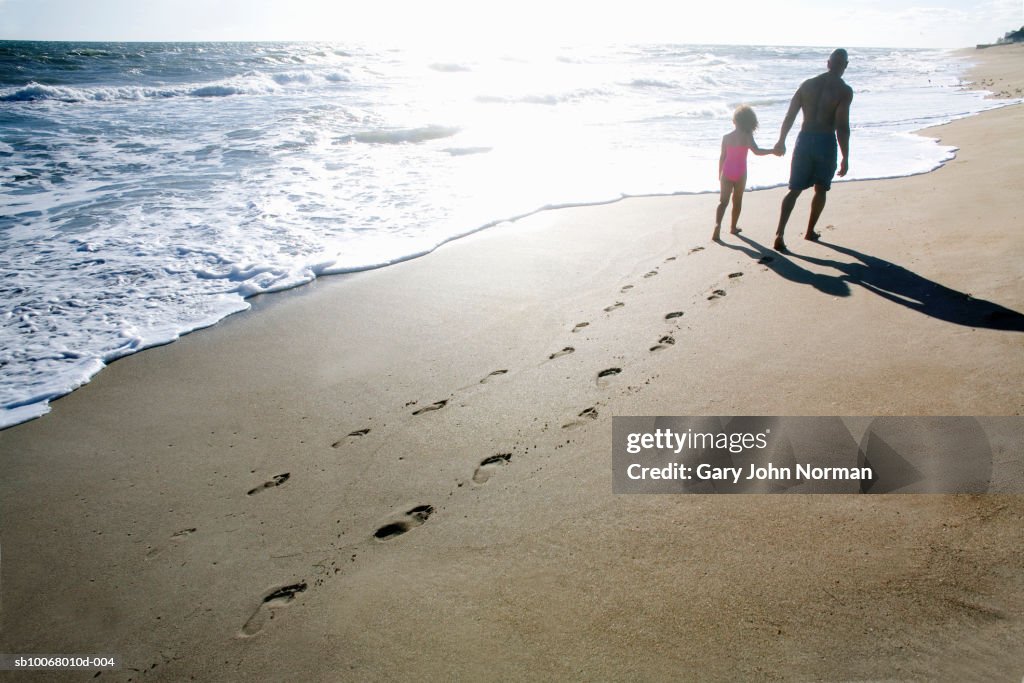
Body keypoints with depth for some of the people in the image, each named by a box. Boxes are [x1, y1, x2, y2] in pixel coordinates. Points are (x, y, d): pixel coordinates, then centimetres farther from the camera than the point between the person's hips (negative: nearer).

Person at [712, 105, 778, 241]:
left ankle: (718, 224, -20)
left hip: (727, 171, 1)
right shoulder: (747, 136, -8)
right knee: (737, 201, 14)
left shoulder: (726, 137, 0)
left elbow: (722, 157, 4)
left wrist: (720, 174, 13)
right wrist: (772, 151, -11)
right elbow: (756, 151, -20)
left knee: (723, 201, 2)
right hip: (740, 173, -1)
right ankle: (733, 227, 21)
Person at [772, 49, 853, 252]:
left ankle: (780, 233, -11)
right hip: (826, 142, -3)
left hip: (804, 139, 3)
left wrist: (781, 140, 18)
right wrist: (845, 158, -9)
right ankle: (810, 231, 25)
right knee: (820, 189, 17)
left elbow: (790, 115, 6)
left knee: (795, 189, 5)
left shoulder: (807, 84, 5)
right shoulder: (844, 90, -9)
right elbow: (842, 126, -14)